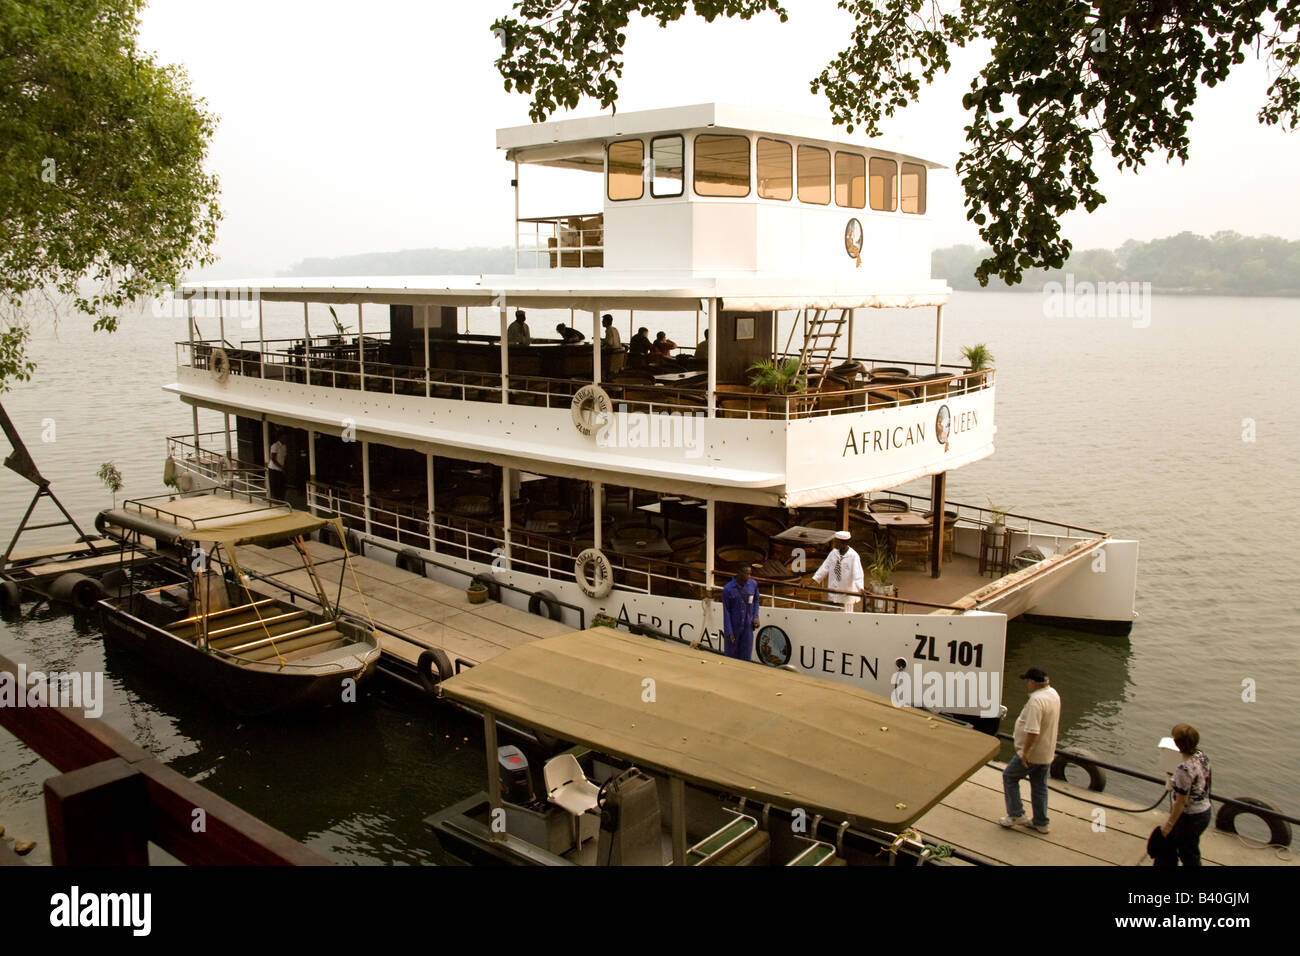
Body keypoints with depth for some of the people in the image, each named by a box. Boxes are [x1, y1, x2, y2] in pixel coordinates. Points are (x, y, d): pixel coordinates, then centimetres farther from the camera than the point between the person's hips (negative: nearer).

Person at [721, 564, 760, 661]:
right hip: (733, 626, -3)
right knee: (731, 654, 10)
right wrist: (728, 632, -11)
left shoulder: (753, 584, -4)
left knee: (745, 656, 3)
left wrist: (756, 617, 0)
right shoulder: (728, 589, -15)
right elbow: (726, 612, -10)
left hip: (748, 626, 3)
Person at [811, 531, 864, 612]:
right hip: (834, 592, 5)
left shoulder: (853, 556, -16)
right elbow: (824, 568, 1)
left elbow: (858, 573, -25)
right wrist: (814, 580, -7)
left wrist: (861, 588, -39)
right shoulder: (834, 553, 1)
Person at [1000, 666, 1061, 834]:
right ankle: (1041, 822, 26)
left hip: (1032, 753, -9)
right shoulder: (1054, 694, 4)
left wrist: (1025, 752, -24)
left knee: (1009, 777, 9)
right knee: (1039, 786, 18)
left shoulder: (1036, 700, -29)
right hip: (1047, 752, 9)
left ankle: (1016, 815, 10)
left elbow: (1032, 731, -33)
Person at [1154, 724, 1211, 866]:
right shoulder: (1202, 757, -7)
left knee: (1189, 857, 15)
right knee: (1167, 844, 25)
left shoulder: (1184, 770, -31)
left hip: (1189, 817, -8)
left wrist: (1169, 823, -12)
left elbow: (1181, 802, -23)